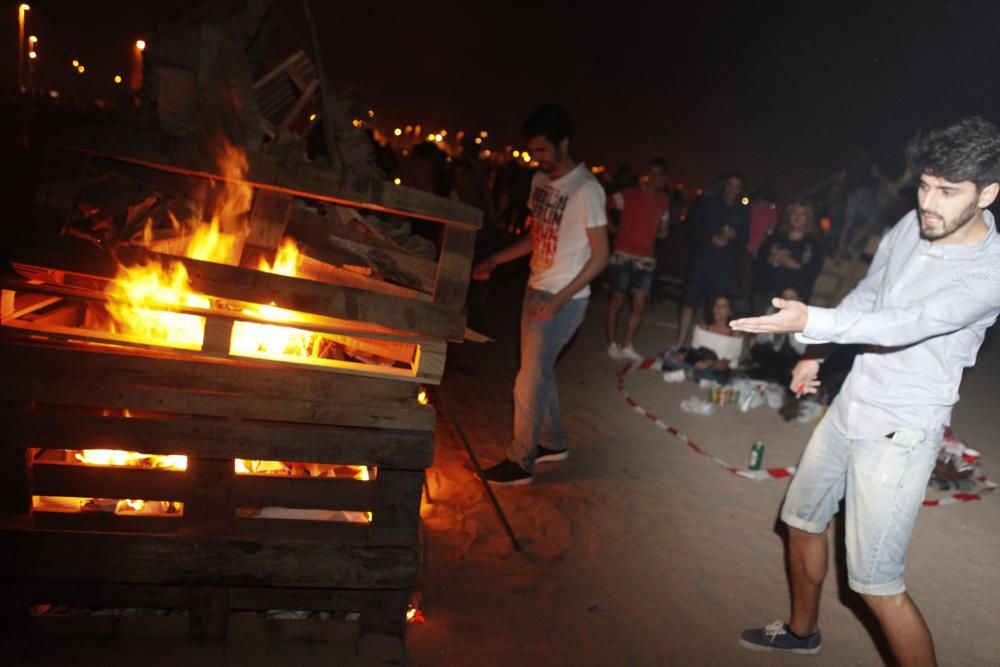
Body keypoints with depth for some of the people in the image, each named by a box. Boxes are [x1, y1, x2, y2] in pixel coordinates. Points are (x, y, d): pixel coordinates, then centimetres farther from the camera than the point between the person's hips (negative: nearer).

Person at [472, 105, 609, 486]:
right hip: (536, 290, 8)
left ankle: (520, 462, 10)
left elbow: (600, 255, -15)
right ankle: (552, 442, 33)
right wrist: (494, 261, 7)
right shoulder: (541, 180, 7)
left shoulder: (586, 189, -17)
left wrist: (561, 298, -23)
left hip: (563, 300, -8)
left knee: (530, 380, -3)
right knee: (539, 370, 16)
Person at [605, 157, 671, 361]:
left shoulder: (664, 201, 11)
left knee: (639, 305, 3)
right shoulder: (630, 194, -6)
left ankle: (626, 345, 13)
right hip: (624, 256, -5)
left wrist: (662, 231, -2)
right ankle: (612, 344, 13)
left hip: (647, 258, 5)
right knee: (617, 300, 3)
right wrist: (614, 229, -7)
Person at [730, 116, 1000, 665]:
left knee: (877, 584, -7)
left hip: (901, 430, -7)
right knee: (802, 519, 21)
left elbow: (906, 325, -34)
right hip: (850, 403, 7)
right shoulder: (912, 225, -2)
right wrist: (818, 354, 11)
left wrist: (811, 322, -44)